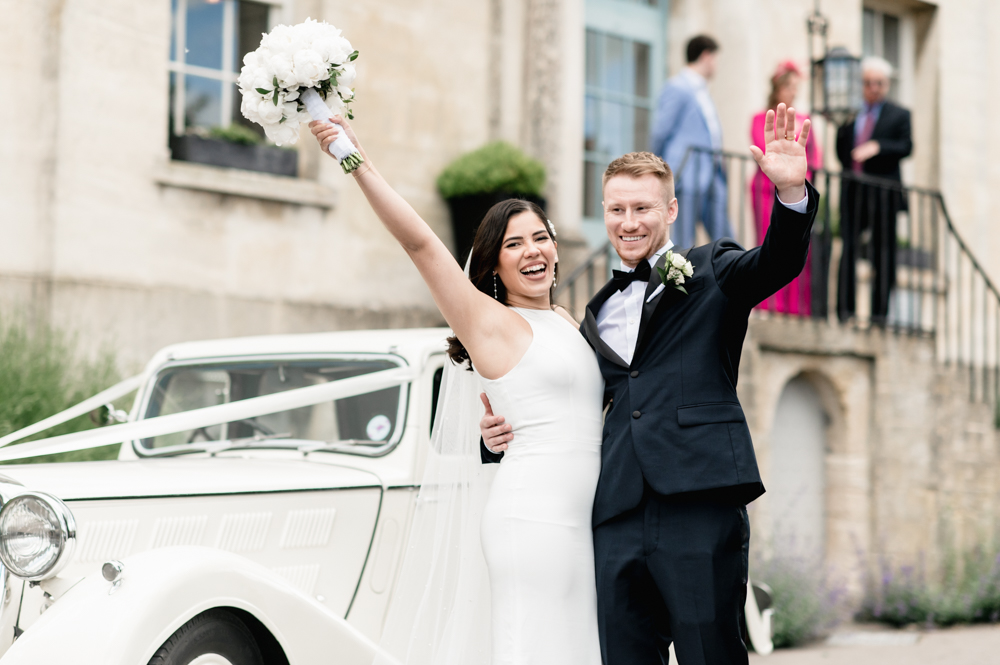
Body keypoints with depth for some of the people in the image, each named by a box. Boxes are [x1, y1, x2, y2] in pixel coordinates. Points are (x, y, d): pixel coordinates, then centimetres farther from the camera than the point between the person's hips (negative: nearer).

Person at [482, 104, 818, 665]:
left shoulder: (710, 272, 10)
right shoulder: (598, 314, 23)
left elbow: (778, 262, -10)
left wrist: (792, 192, -29)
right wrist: (502, 437, 12)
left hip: (700, 508, -5)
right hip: (618, 519, 5)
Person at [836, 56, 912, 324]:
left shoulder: (899, 115, 7)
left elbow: (906, 147, -7)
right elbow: (841, 149, 16)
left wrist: (878, 146, -21)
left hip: (883, 193, -2)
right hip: (852, 191, 2)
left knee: (883, 250, -1)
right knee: (848, 247, -2)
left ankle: (879, 311, 3)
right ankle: (844, 309, 2)